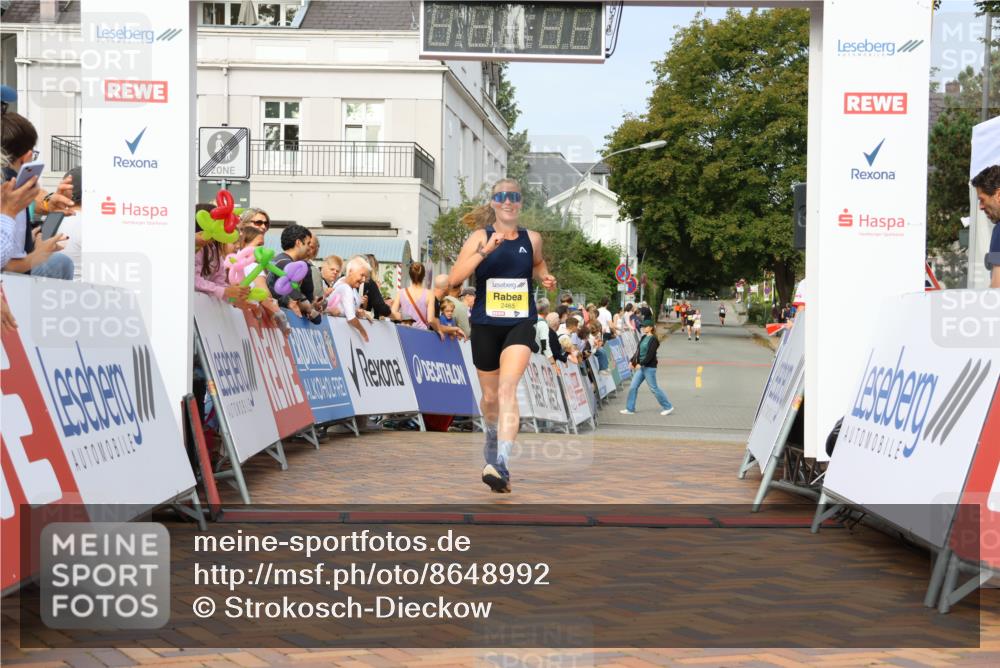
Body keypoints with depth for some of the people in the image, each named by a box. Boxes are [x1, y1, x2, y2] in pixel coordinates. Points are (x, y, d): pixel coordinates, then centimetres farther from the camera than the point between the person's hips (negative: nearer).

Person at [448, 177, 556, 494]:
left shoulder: (532, 239, 3)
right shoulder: (480, 237, -3)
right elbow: (454, 278, -14)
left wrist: (545, 277, 4)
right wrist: (485, 250, -24)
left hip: (520, 323, -1)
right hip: (485, 324, 1)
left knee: (507, 388, -21)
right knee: (490, 397, 15)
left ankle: (500, 464, -29)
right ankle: (492, 440, 47)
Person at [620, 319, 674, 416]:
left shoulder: (653, 339, -13)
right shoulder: (643, 338, 11)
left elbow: (650, 355, -19)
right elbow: (638, 351, 15)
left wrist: (641, 364, -23)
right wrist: (632, 361, 5)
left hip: (649, 367, -8)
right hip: (641, 367, 8)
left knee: (654, 388, -2)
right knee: (633, 387, 5)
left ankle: (668, 407, 10)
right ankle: (630, 409, 11)